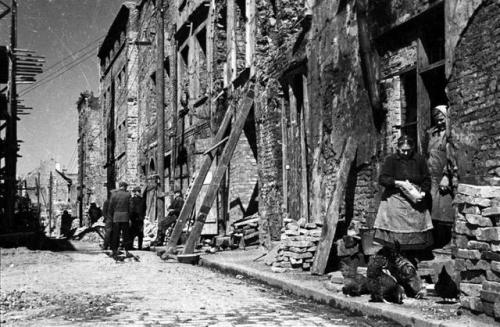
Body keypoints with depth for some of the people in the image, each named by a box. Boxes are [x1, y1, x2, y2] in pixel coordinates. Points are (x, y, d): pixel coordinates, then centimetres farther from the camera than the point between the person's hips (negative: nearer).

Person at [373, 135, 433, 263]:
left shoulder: (419, 160, 6)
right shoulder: (391, 160, 0)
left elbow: (427, 179, 9)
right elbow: (382, 179, -6)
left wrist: (423, 193, -8)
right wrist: (399, 183, -19)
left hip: (415, 201, 2)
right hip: (396, 200, -2)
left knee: (416, 228, -1)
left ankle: (414, 259, 8)